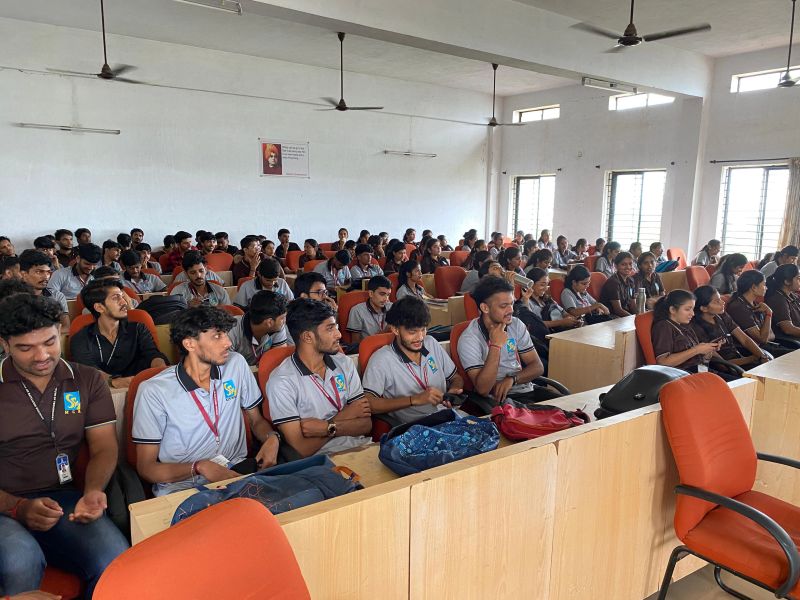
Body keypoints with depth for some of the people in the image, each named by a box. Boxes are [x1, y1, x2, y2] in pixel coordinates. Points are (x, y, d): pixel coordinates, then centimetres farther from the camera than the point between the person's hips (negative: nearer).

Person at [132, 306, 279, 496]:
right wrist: (199, 468, -23)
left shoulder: (236, 364, 4)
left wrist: (272, 438, -8)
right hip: (181, 487, -5)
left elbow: (256, 420, 15)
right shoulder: (153, 391, -9)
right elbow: (146, 467, -7)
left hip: (237, 472, 5)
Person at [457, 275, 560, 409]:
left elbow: (537, 367, 6)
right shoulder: (468, 340, -14)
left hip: (526, 388, 6)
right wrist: (495, 346, -24)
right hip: (499, 398, -6)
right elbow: (483, 389, -19)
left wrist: (512, 379, -14)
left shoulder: (516, 325, 5)